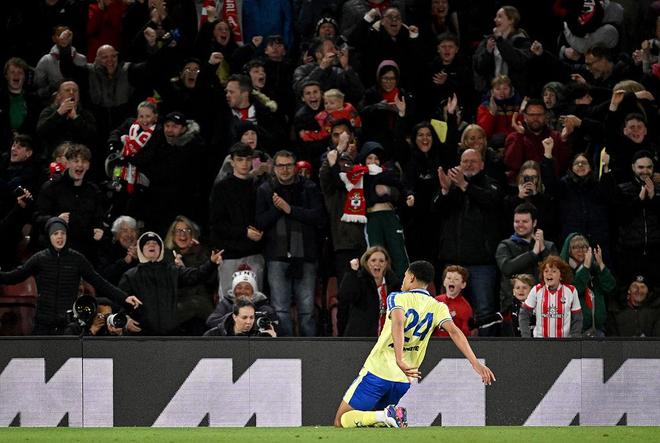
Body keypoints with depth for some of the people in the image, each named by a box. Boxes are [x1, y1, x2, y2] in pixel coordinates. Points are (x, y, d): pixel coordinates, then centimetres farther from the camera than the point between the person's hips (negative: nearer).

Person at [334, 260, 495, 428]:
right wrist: (475, 363, -19)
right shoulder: (438, 307, 5)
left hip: (377, 372, -5)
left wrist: (400, 361, -36)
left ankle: (386, 416, -21)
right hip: (403, 380, 5)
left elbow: (398, 324, -24)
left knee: (341, 421, 3)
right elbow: (454, 331, -12)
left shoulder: (396, 298, -4)